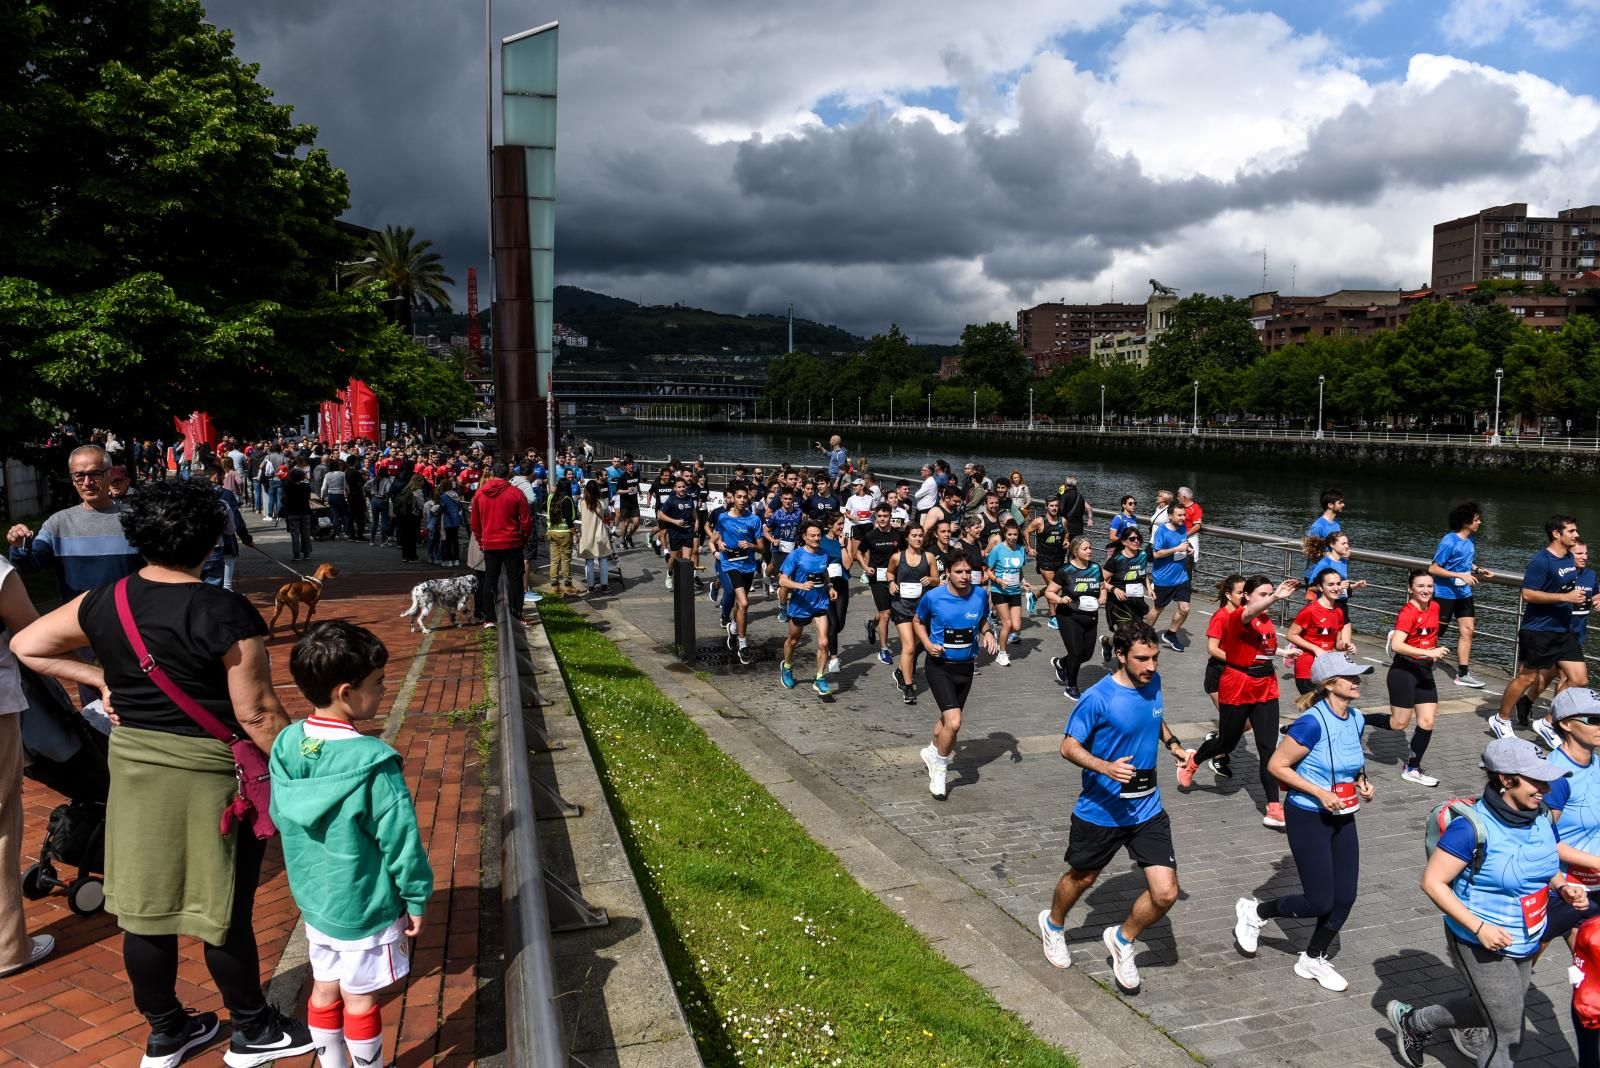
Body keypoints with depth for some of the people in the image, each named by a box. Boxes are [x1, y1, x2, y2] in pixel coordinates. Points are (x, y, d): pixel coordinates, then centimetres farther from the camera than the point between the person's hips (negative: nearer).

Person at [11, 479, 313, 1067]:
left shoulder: (104, 603, -2)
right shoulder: (227, 614, -20)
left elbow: (25, 646, 12)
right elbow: (257, 715, -19)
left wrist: (99, 679, 15)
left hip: (134, 765, 6)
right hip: (213, 774, -5)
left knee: (144, 905, 16)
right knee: (224, 910, 8)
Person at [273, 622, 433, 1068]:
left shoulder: (285, 745, -8)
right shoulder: (372, 763, -28)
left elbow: (281, 819, 5)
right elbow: (400, 839, -21)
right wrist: (417, 897, -6)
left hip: (314, 899, 6)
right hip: (365, 908, -6)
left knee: (325, 989, 22)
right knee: (359, 999, 11)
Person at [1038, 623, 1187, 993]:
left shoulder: (1153, 683, -2)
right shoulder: (1098, 698, -22)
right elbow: (1069, 746, -16)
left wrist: (1174, 745, 3)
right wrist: (1106, 767, -32)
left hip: (1148, 810, 5)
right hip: (1101, 810, -4)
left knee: (1165, 893, -4)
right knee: (1082, 878, 18)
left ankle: (1122, 939, 25)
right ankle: (1053, 924, 51)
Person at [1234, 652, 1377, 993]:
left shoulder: (1357, 719, 1)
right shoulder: (1313, 722, -24)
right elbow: (1277, 765, -19)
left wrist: (1362, 783, 0)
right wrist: (1320, 793, -22)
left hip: (1342, 817, 7)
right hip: (1307, 818, -7)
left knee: (1345, 898, 8)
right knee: (1320, 902, -2)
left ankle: (1313, 960, 30)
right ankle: (1254, 911, 23)